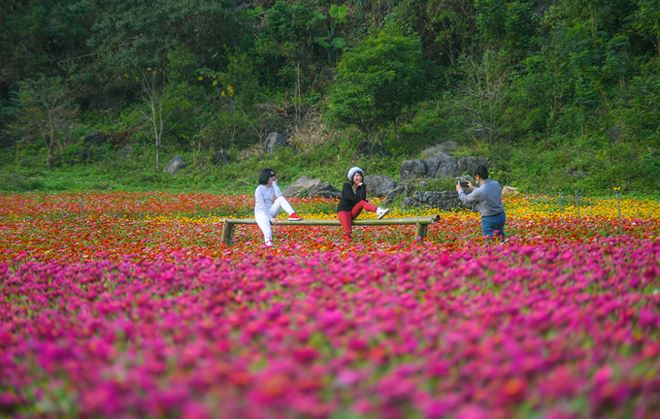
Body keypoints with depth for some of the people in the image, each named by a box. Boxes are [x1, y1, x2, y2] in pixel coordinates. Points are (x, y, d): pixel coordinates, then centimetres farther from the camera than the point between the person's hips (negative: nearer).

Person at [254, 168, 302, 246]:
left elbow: (279, 196, -18)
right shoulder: (259, 189, -13)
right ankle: (268, 240, -60)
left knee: (281, 199, -19)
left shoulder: (273, 187, 3)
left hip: (271, 212, 5)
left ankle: (292, 215, -35)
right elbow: (262, 206, -19)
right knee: (265, 220, -41)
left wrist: (274, 183, -15)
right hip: (261, 213, -5)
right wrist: (271, 218, -27)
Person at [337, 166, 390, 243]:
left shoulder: (362, 186, 2)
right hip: (343, 211, -3)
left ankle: (379, 211, -56)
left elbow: (362, 198, -17)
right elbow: (353, 198, -19)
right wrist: (361, 198, -9)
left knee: (362, 202, -30)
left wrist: (362, 186, -17)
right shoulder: (346, 185, -7)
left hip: (353, 211, 3)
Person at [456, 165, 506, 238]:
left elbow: (466, 200, -2)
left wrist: (460, 190, 16)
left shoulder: (478, 192, -20)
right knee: (501, 237, 20)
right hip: (501, 216, 6)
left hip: (489, 219, -6)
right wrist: (473, 188, 28)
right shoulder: (496, 184, -3)